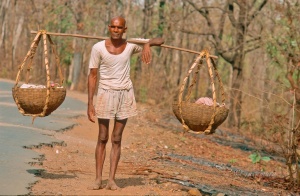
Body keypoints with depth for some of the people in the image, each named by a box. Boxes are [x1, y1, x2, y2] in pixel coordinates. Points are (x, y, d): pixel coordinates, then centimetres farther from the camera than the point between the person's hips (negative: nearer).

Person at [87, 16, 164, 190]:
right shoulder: (98, 48, -9)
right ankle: (98, 179, 4)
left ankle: (112, 179, 5)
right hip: (106, 94, -1)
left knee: (117, 139, 3)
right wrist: (90, 103, -9)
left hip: (125, 95, 2)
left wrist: (148, 44, -24)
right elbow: (93, 76, -5)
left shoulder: (131, 45, -4)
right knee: (103, 138, 1)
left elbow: (161, 41, -1)